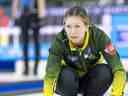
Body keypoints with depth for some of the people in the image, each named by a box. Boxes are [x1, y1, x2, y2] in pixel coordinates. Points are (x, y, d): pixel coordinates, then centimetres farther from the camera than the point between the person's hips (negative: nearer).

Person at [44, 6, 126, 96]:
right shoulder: (60, 40, -29)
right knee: (67, 74, -33)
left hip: (90, 80, 1)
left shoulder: (98, 36, -28)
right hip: (69, 82, -1)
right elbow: (50, 74, -38)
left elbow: (118, 68, -35)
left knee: (105, 71, -29)